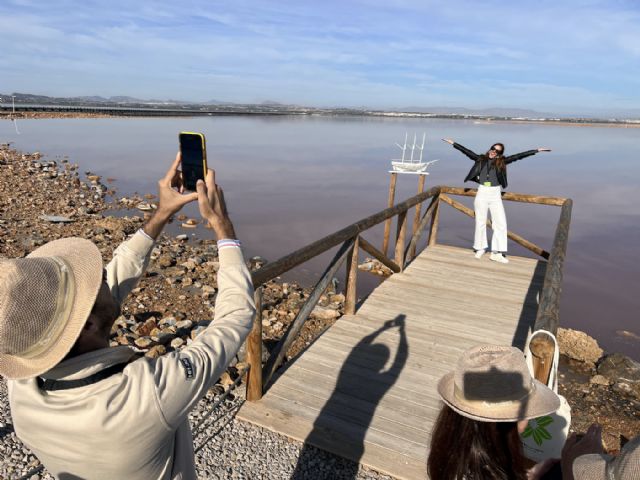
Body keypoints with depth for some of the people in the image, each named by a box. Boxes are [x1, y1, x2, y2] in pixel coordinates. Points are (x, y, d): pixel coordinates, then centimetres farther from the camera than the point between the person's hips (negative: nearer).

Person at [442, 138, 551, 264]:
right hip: (482, 193, 0)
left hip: (495, 194, 1)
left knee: (500, 223, -3)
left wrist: (537, 150, -2)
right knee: (480, 222, 8)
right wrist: (453, 143, 12)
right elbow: (467, 151, 8)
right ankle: (480, 248, 24)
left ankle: (497, 253, 3)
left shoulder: (502, 162, 3)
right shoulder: (481, 159, 4)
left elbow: (518, 156, 0)